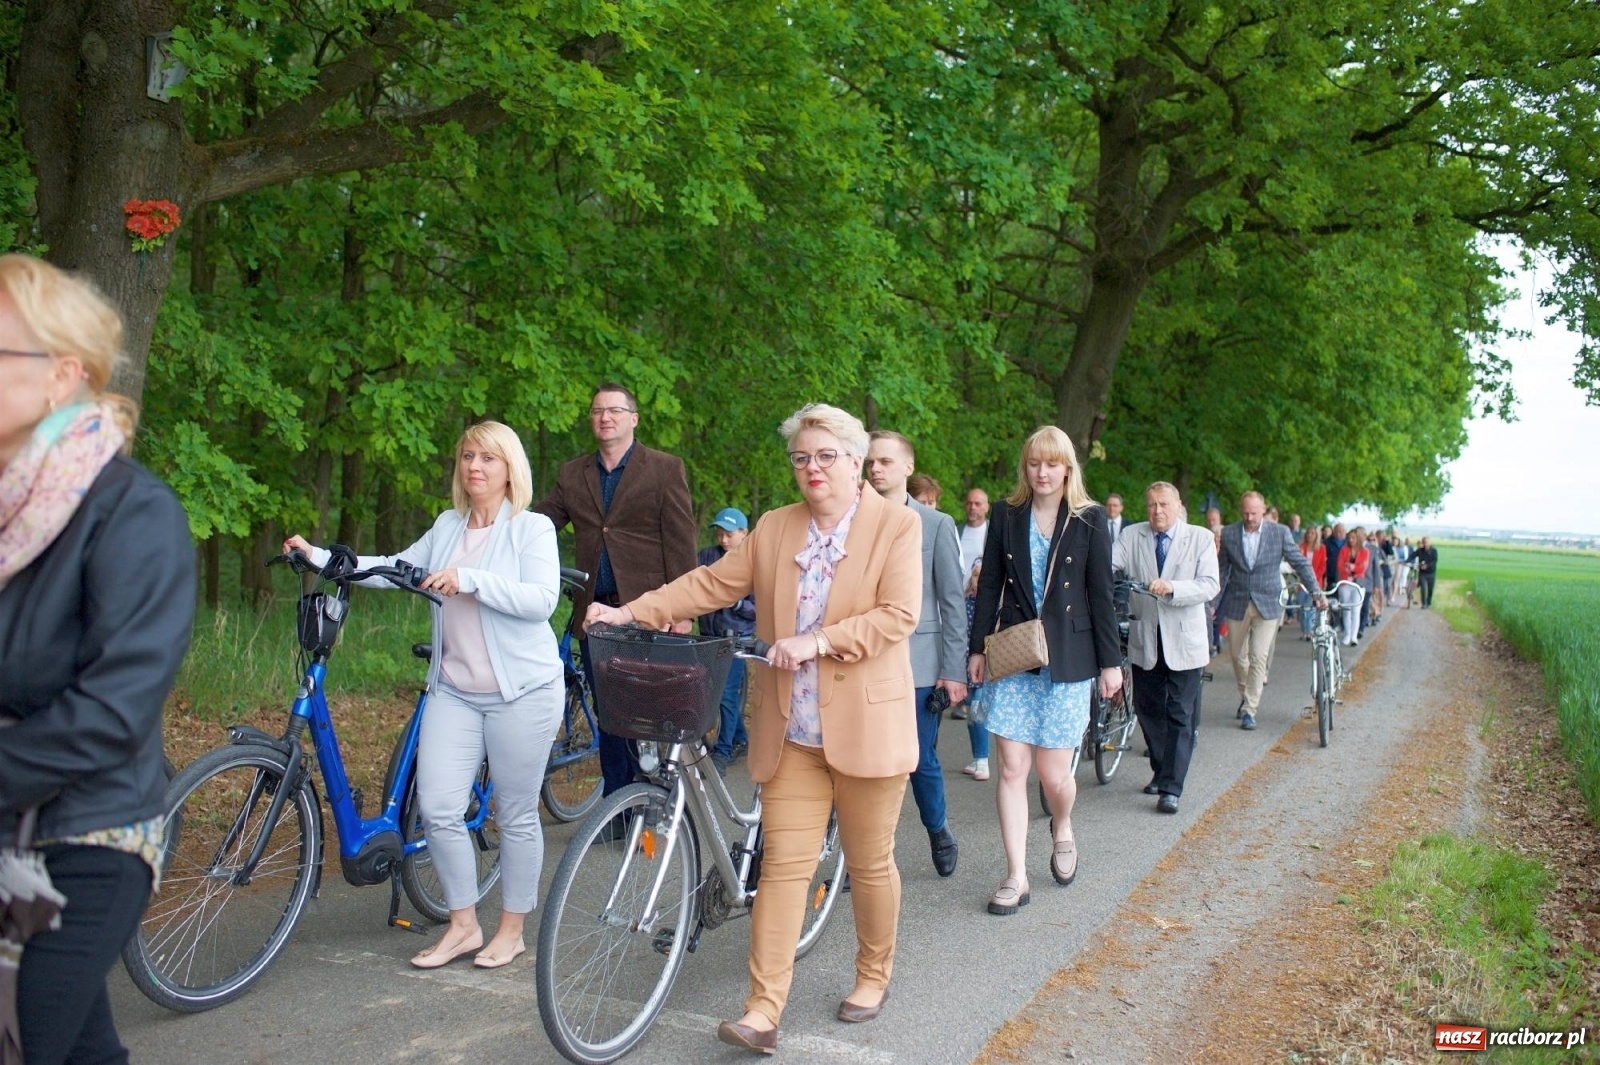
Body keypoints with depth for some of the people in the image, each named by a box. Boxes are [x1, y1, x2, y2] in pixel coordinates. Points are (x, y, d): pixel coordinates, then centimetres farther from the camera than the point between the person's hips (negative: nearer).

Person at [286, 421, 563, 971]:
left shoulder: (532, 528, -6)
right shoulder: (447, 527, 11)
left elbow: (542, 599, -19)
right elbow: (396, 569, 14)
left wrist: (470, 579, -26)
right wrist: (320, 557, 6)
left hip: (521, 691, -5)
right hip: (455, 689, 5)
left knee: (516, 815, 5)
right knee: (437, 806, -1)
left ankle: (512, 930, 22)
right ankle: (463, 925, 17)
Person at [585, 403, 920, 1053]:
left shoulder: (897, 526, -3)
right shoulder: (773, 529, 9)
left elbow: (899, 615, -14)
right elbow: (712, 584, 5)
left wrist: (819, 640, -22)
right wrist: (631, 612, -4)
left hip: (865, 725, -3)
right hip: (791, 731, 3)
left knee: (869, 863, 11)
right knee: (784, 865, 0)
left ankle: (874, 977, 33)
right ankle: (763, 1014, 2)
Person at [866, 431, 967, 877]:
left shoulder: (936, 525, 3)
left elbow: (953, 602, 1)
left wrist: (954, 670, -4)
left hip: (918, 665, -1)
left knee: (922, 760, 6)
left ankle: (938, 831, 34)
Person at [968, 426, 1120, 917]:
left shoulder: (1090, 520, 0)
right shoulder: (1006, 516, 5)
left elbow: (1101, 594, 0)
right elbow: (989, 586, 7)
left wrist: (1110, 661, -1)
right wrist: (978, 648, 4)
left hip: (1067, 658, -2)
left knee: (1053, 772, 2)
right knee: (1012, 768, -2)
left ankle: (1062, 831, 36)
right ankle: (1016, 877, 7)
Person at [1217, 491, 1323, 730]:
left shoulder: (1280, 532, -5)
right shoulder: (1228, 534, -2)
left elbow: (1300, 563, 0)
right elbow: (1222, 571, 7)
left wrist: (1316, 591, -7)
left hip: (1267, 604, -2)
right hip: (1236, 603, 2)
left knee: (1258, 657, -8)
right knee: (1237, 655, 11)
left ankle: (1249, 710, -1)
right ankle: (1246, 695, 36)